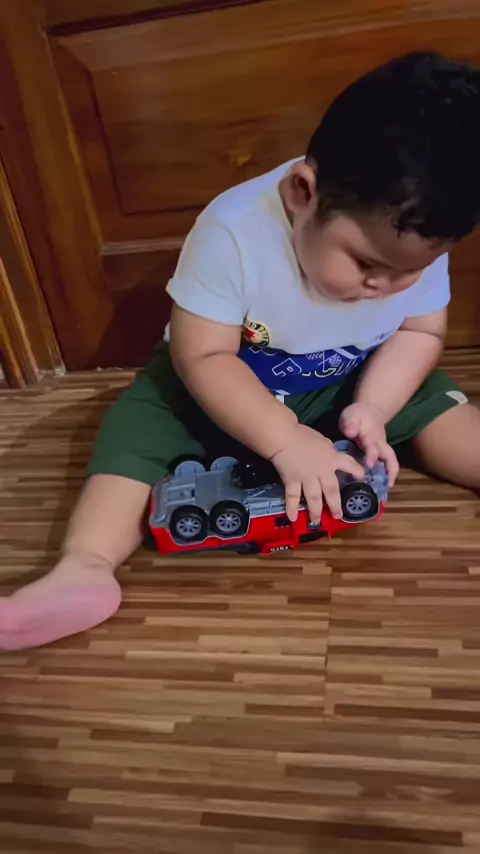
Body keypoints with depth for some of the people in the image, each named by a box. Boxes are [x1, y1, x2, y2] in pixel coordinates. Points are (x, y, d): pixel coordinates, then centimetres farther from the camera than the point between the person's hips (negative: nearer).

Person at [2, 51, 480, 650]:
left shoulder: (415, 240, -19)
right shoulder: (232, 231, -33)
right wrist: (287, 440, -39)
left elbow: (421, 333, -7)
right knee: (138, 422, -23)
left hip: (354, 383, 3)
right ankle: (85, 568, -32)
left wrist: (373, 408, -25)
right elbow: (202, 358, -31)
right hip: (222, 385, -2)